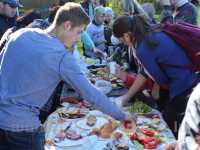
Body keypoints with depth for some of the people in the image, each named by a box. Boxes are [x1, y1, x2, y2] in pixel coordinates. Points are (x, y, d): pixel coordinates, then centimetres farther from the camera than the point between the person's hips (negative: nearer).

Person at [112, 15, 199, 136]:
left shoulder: (142, 50, -20)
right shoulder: (154, 34, 7)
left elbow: (162, 80, -9)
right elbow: (146, 72, 14)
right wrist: (127, 96, 19)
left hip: (184, 89, -8)